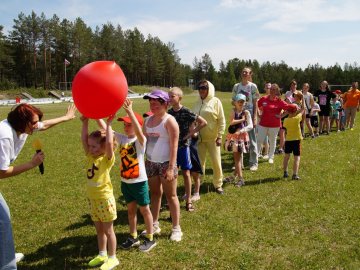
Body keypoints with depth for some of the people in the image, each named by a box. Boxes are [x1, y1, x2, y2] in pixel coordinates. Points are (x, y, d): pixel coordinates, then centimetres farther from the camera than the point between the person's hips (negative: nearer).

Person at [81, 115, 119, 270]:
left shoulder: (107, 159, -15)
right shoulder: (90, 157, 3)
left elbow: (109, 143, -31)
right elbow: (84, 140, -3)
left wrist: (109, 125, -25)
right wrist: (85, 123, -10)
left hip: (105, 199, -6)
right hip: (92, 199, 7)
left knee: (108, 230, 7)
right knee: (99, 230, 19)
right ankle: (102, 255, 35)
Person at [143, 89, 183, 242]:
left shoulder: (169, 120, -11)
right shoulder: (148, 120, 7)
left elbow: (174, 146, -14)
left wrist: (171, 167, -19)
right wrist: (143, 161, 4)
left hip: (165, 163, -6)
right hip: (151, 163, 6)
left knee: (171, 195, 4)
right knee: (154, 193, 15)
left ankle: (176, 229, 15)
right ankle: (154, 225, 28)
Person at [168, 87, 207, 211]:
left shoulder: (186, 112, -13)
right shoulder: (169, 112, 1)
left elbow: (203, 122, -13)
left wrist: (191, 133, -12)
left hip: (183, 146, -4)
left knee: (186, 173, 4)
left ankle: (188, 200, 16)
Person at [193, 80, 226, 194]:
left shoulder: (215, 101, -5)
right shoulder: (197, 103, 9)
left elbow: (221, 120, -6)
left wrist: (220, 136, -11)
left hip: (213, 138, -4)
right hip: (199, 138, 4)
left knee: (216, 162, 4)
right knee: (199, 162, 10)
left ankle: (218, 185, 21)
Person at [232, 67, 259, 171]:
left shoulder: (253, 86, -2)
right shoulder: (236, 86, 7)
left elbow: (255, 103, -4)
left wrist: (255, 117, -10)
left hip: (250, 113, -3)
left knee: (252, 139, 2)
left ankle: (253, 163, 11)